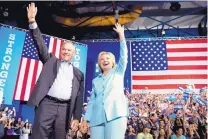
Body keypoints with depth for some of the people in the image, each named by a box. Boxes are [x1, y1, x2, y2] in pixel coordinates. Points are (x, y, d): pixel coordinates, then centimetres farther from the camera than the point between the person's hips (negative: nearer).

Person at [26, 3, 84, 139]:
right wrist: (33, 22, -5)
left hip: (65, 108, 2)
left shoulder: (78, 74, 17)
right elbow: (41, 45, 6)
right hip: (47, 103, -1)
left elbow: (79, 97, 12)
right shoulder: (51, 61, 18)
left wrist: (77, 117, 3)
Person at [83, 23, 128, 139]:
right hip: (97, 117, 3)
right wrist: (86, 119, 7)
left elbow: (123, 55, 3)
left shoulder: (118, 72, 16)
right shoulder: (96, 80, 23)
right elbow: (92, 100, 18)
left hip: (116, 114, -3)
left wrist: (121, 35, -4)